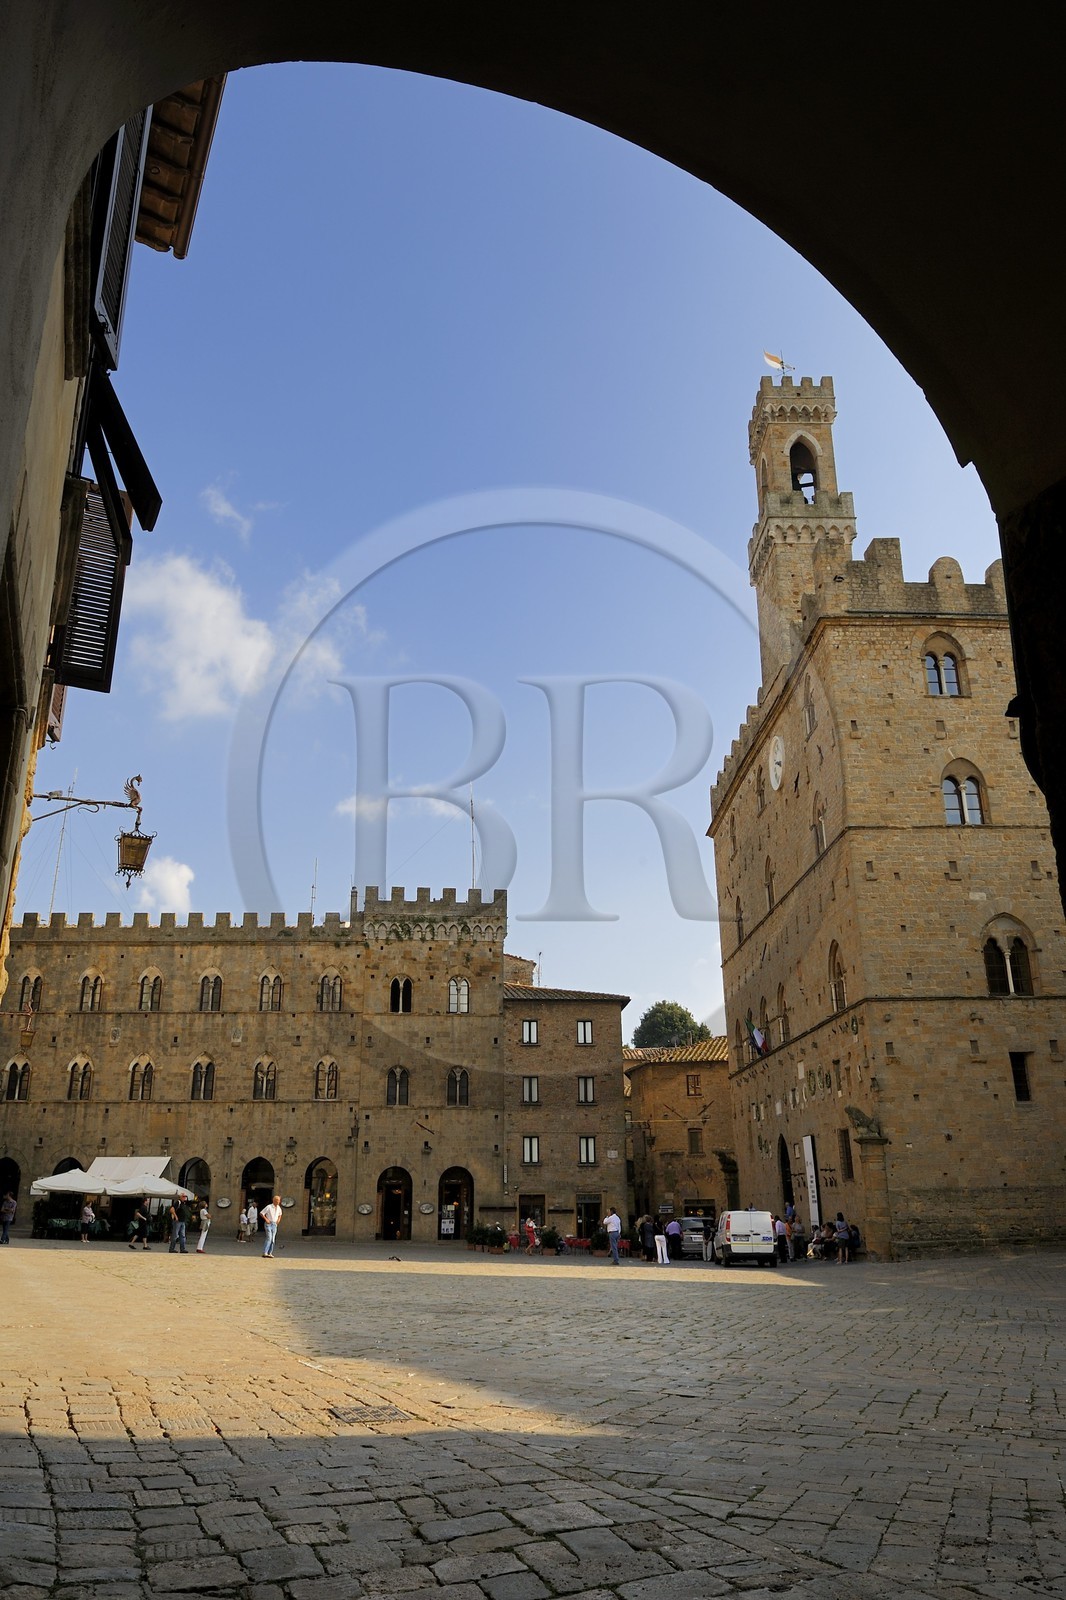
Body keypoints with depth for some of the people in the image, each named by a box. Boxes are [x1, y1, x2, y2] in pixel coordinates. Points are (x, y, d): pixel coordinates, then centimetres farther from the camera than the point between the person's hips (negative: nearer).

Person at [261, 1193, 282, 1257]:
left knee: (273, 1239, 6)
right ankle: (265, 1253, -16)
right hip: (268, 1224, -6)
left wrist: (279, 1219, 9)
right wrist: (266, 1219, -13)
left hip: (274, 1224, 6)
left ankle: (270, 1253, 13)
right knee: (269, 1238, -17)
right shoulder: (269, 1207, -12)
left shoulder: (278, 1208, 7)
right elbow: (262, 1213, -8)